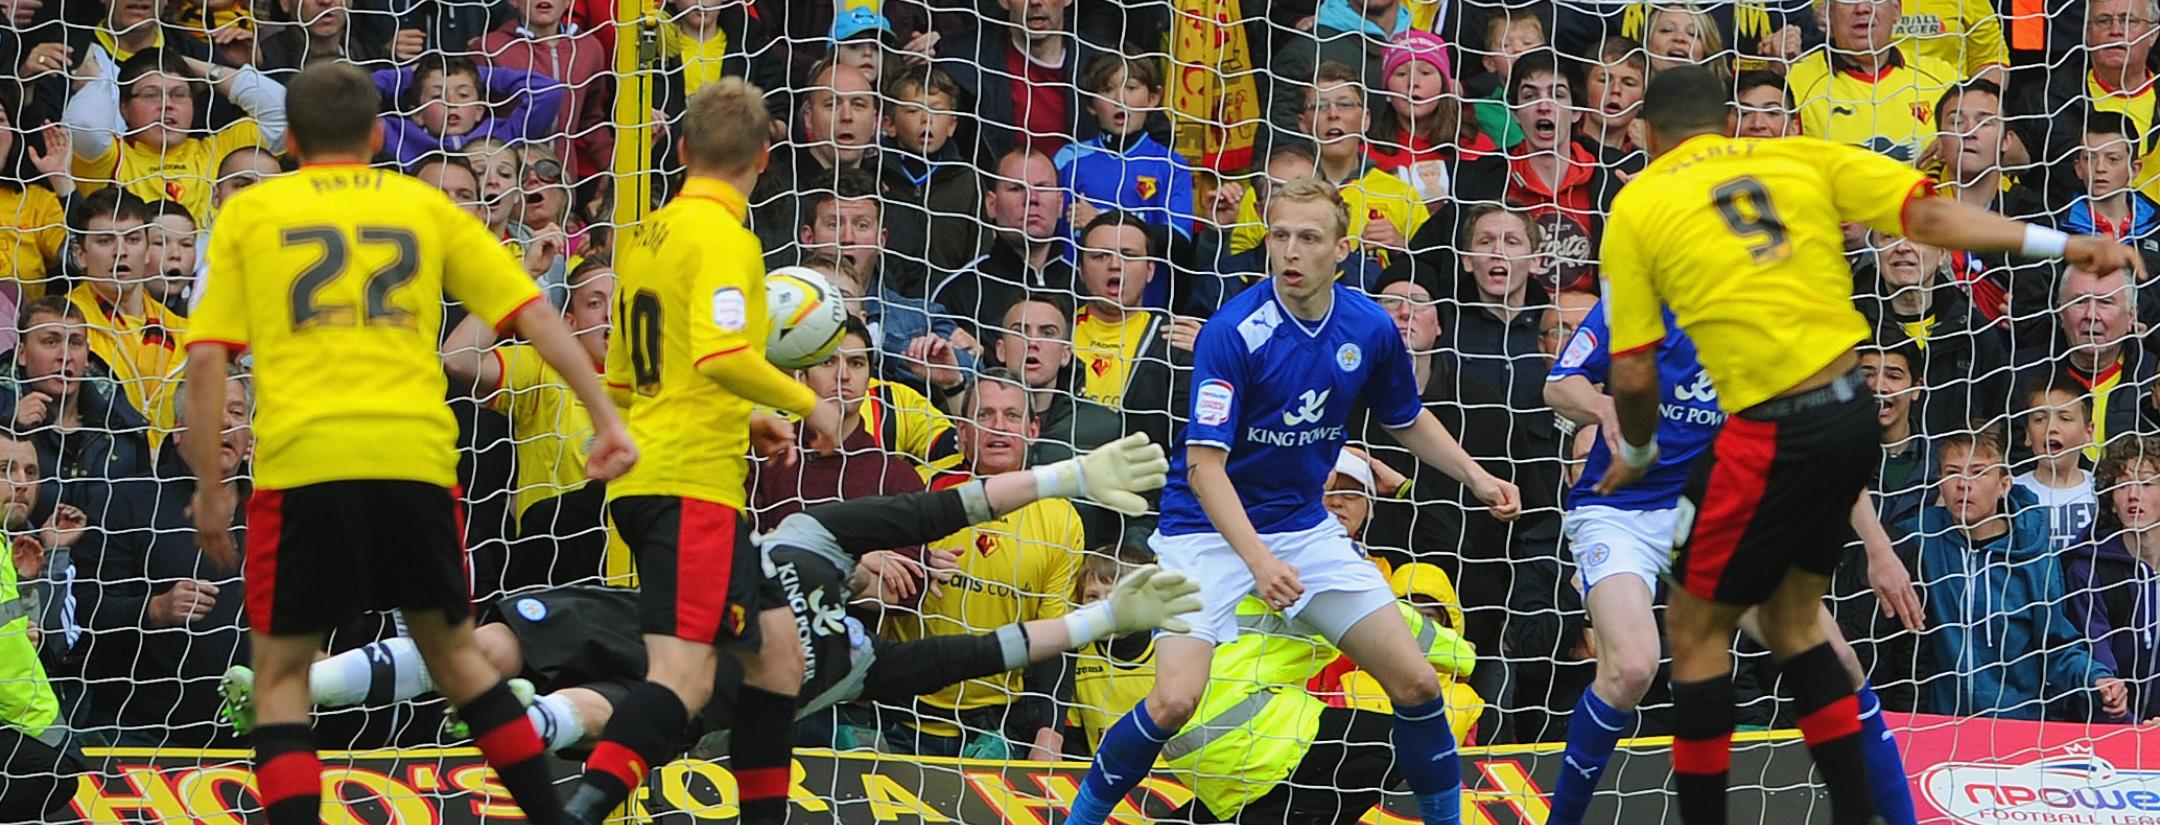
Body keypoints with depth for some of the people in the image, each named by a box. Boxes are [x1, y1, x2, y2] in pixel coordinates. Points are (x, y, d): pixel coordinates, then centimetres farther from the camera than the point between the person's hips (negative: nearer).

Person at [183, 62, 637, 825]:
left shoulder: (249, 212, 13)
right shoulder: (426, 207, 17)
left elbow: (207, 360, 6)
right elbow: (534, 317, 10)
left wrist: (210, 486, 10)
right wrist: (606, 418, 11)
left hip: (302, 464, -2)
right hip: (417, 461, 2)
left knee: (281, 676, 9)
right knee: (453, 654, 20)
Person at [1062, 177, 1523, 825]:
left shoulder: (1370, 329, -5)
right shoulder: (1232, 332, -22)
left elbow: (1407, 421, 16)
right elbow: (1205, 464, -25)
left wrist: (1476, 477, 2)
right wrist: (1258, 560, -36)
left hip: (1306, 528, 5)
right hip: (1209, 529, -5)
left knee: (1416, 683, 0)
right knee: (1175, 699, -22)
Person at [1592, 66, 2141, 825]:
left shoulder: (1636, 208, 0)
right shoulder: (1802, 158, 9)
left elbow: (1633, 375, 0)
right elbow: (1929, 216, -2)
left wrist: (1637, 455, 19)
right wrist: (2059, 244, -1)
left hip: (1774, 439, -6)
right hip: (1852, 414, 6)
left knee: (1696, 630, 9)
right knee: (1791, 620, 21)